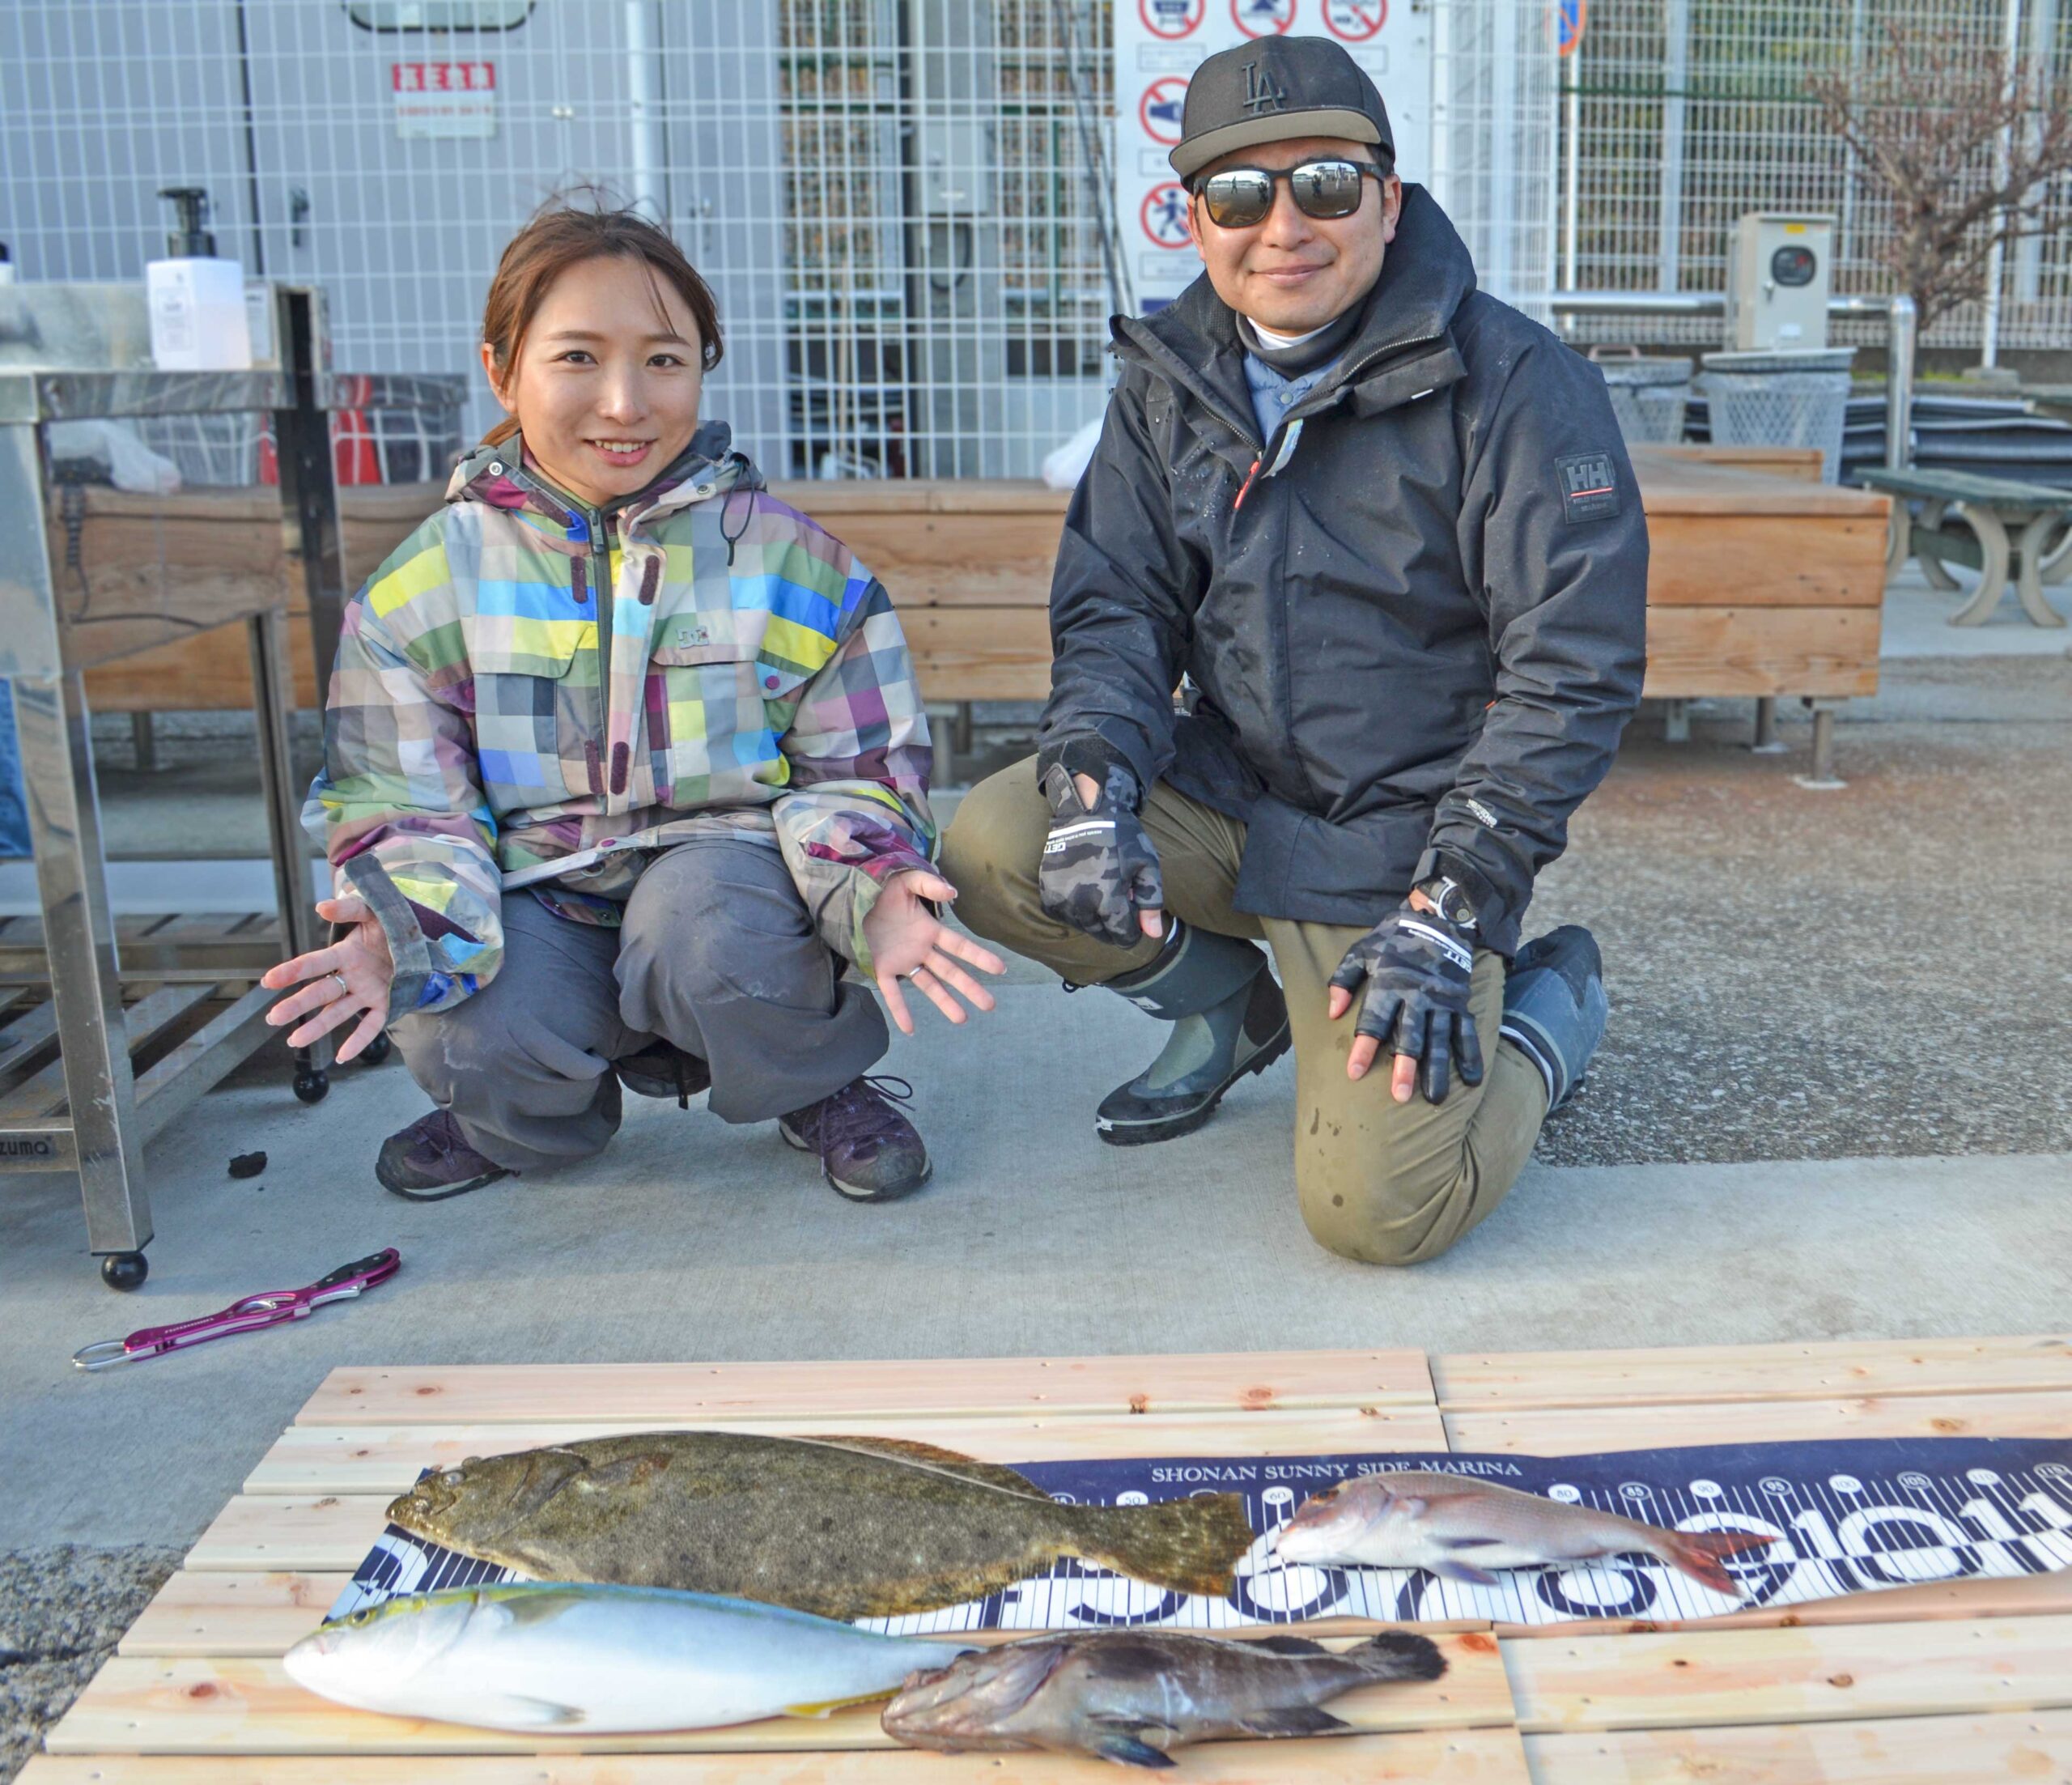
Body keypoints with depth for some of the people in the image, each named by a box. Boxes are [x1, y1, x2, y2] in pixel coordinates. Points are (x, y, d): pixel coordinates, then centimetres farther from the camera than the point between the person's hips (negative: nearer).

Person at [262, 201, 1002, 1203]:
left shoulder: (789, 560, -2)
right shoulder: (427, 584, 0)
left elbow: (859, 774, 1)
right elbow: (399, 801, 1)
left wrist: (871, 891, -23)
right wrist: (403, 930, -23)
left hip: (725, 868, -1)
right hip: (537, 896, 2)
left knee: (707, 927, -37)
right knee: (466, 1040, -29)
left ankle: (822, 1084, -1)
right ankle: (519, 1116, 12)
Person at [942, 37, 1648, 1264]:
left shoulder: (1517, 385, -12)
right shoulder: (1171, 383, 5)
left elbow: (1575, 668, -15)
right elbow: (1115, 608, 3)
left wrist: (1447, 912, -21)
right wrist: (1094, 786, -18)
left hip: (1410, 832, -5)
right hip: (1231, 789, 5)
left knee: (1377, 1210, -20)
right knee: (992, 850, -21)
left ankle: (1551, 1005, 15)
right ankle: (1228, 1008, 12)